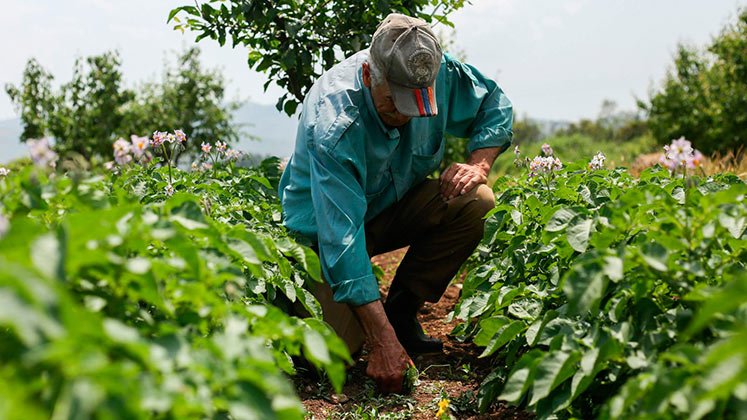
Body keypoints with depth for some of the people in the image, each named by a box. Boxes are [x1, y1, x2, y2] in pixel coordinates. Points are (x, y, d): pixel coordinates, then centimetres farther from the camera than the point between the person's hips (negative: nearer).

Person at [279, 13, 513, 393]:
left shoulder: (439, 73, -19)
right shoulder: (333, 126, -36)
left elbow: (495, 104, 2)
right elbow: (342, 237, -38)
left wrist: (478, 165, -19)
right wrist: (382, 341, -40)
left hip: (397, 203, 5)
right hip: (325, 223, -5)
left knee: (477, 204, -23)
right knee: (340, 343, -25)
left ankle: (402, 309, -6)